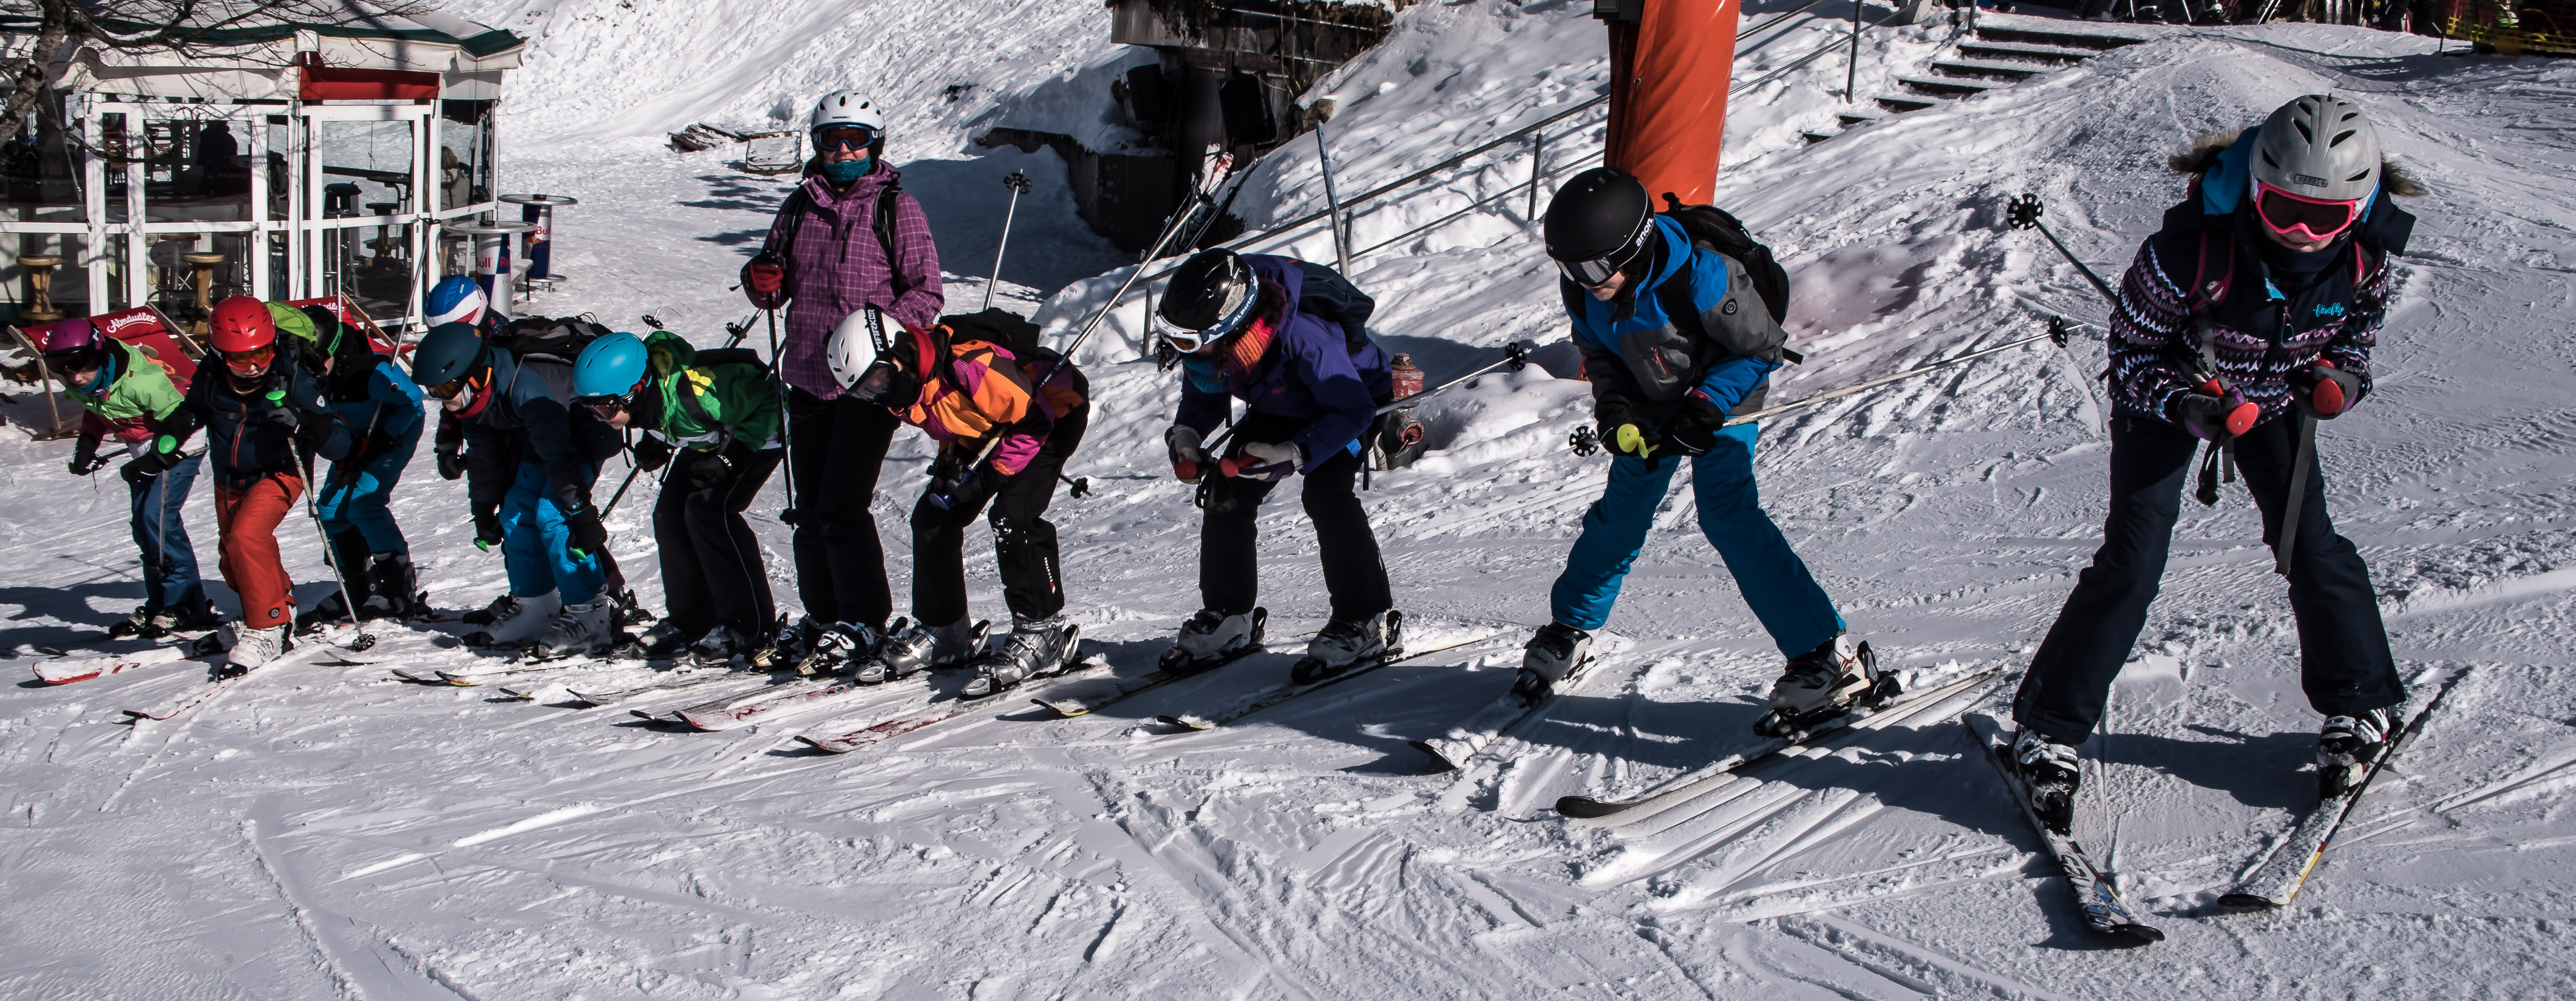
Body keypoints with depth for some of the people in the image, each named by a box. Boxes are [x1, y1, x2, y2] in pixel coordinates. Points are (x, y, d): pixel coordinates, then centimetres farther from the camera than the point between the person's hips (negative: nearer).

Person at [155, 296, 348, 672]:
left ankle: (267, 629, -17)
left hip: (278, 475, -6)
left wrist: (302, 421, -44)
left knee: (246, 536, -29)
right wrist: (171, 436, -7)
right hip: (229, 482, 6)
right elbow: (191, 410, 13)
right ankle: (282, 602, 43)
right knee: (235, 566, 13)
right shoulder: (210, 379, -13)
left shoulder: (292, 381, -24)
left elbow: (338, 444, -27)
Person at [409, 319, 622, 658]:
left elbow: (560, 456, -36)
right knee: (516, 513, 3)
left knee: (552, 514, -21)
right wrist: (483, 511, 12)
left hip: (585, 432, -9)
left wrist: (582, 514, -34)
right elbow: (484, 455, 6)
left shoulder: (528, 389, -39)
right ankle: (534, 608, 15)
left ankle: (590, 617, -16)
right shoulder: (472, 396, -11)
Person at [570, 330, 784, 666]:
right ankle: (689, 621, 12)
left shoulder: (694, 394, -41)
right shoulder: (647, 397, -19)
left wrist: (732, 457, -30)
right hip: (710, 438, 8)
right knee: (670, 515, -2)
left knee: (707, 509, -23)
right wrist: (652, 443, -9)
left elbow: (768, 399, -30)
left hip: (758, 432, -8)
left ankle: (747, 623, -14)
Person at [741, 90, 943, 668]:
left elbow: (926, 293, -4)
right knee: (809, 508, 8)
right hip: (809, 377, 5)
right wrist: (761, 282, -5)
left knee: (842, 507, -11)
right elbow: (777, 288, 19)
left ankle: (867, 624, -1)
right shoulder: (800, 207, 13)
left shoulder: (896, 208, -1)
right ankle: (823, 617, 20)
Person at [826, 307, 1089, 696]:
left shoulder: (968, 364, -36)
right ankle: (941, 629, 15)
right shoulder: (906, 386, -9)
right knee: (933, 515, 3)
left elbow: (1034, 418, -29)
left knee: (1013, 515, -26)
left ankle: (1042, 631, -15)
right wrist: (951, 459, -10)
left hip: (1055, 413, -9)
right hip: (988, 428, 9)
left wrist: (988, 476, -25)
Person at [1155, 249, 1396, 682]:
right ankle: (1228, 617, 9)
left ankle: (1365, 621, -17)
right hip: (1280, 408, 7)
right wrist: (1186, 432, -20)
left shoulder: (1303, 337, -43)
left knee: (1324, 492, -28)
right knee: (1226, 491, -5)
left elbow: (1354, 410, -34)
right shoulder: (1209, 330, -22)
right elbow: (1203, 390, 0)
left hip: (1355, 404, -7)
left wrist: (1293, 454, -43)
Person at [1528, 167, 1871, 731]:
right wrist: (1614, 408, -17)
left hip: (1723, 397, -6)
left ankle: (1829, 659, -23)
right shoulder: (1581, 287, -19)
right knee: (1621, 514, 11)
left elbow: (1762, 348, -22)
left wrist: (1706, 406, -31)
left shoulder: (1699, 277, -36)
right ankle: (1570, 631, 36)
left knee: (1727, 513, -21)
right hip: (1650, 409, 6)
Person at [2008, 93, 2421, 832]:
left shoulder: (2363, 252, -23)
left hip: (2273, 399, 4)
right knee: (2132, 561, -9)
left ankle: (2359, 705, 21)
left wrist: (2339, 373, -14)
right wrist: (2189, 402, -37)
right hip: (2168, 395, -3)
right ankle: (2048, 730, 0)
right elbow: (2132, 346, -21)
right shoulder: (2197, 244, -36)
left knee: (2309, 543, -2)